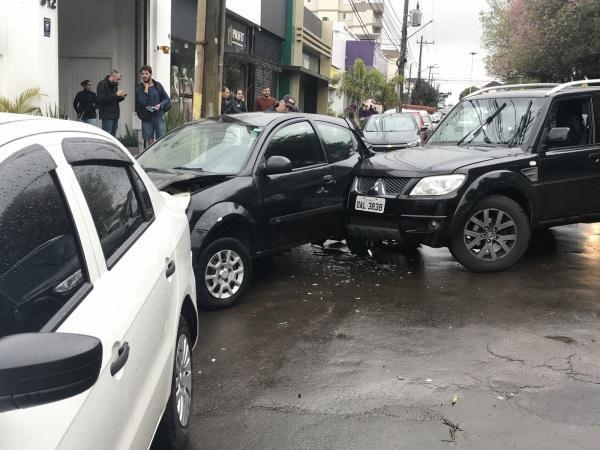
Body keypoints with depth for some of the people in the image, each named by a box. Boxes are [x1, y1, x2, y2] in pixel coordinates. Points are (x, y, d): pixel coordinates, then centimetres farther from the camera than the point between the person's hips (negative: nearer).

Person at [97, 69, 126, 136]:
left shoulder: (114, 85, 18)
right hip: (107, 115, -8)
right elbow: (101, 98, -20)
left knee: (113, 136, 8)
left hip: (115, 115, 8)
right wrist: (116, 95, -21)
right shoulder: (102, 84, -8)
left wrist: (121, 97, 2)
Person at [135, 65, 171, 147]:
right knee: (149, 141, 6)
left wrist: (160, 105, -12)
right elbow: (142, 102, -12)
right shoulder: (139, 88, 1)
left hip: (158, 116, 0)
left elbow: (167, 99, 6)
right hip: (146, 118, 0)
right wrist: (145, 88, -12)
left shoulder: (158, 85, 4)